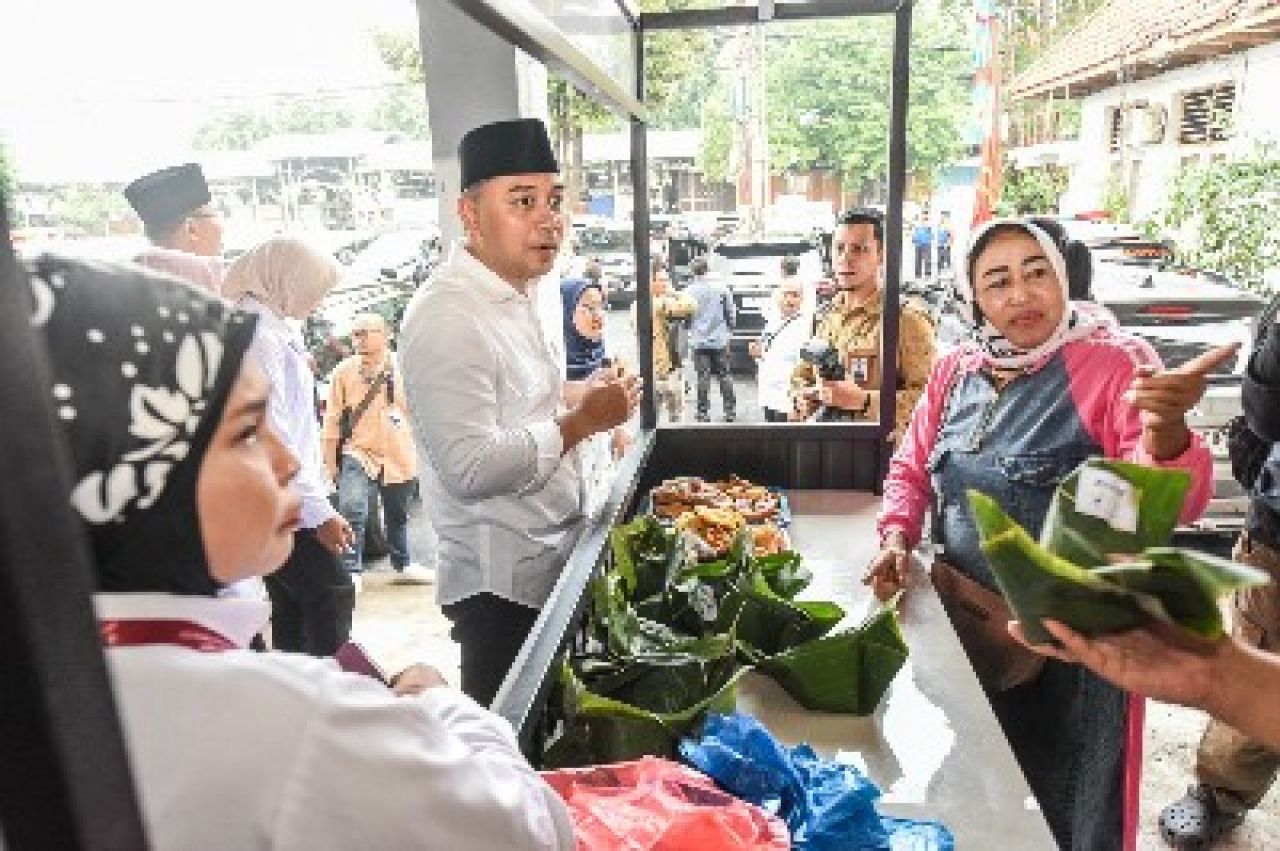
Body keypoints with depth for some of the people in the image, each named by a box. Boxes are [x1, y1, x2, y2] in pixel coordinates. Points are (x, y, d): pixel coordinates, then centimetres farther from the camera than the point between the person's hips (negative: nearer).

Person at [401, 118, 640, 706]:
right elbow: (470, 467, -28)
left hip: (551, 558, 9)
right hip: (501, 577, -9)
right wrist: (581, 421, -20)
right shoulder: (449, 316, -22)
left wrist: (586, 408, 6)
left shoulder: (517, 295, 10)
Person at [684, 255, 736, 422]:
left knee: (703, 377, 4)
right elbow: (731, 311, 2)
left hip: (699, 341, -1)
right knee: (724, 376, 10)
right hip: (720, 339, 1)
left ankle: (703, 412, 8)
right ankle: (730, 410, 14)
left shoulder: (689, 291, -8)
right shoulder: (721, 287, -3)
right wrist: (729, 329, 19)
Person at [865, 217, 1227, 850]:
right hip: (959, 618, 5)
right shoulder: (955, 371, 0)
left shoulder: (1114, 363, -14)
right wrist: (896, 538, -8)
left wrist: (1165, 431, -44)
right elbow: (911, 468, 10)